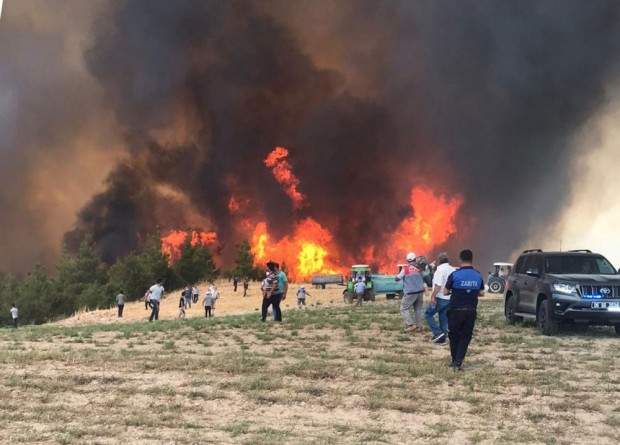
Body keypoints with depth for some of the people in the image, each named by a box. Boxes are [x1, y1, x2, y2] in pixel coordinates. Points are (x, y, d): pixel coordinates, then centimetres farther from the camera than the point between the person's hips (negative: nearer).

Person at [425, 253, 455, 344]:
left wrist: (433, 296, -19)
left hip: (440, 298, -8)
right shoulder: (453, 270, 11)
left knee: (428, 314, 5)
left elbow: (438, 285, -22)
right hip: (450, 298, 8)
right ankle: (442, 338, 14)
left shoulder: (440, 270, -15)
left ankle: (438, 333, -7)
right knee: (444, 318, 13)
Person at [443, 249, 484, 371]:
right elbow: (481, 292, 9)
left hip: (456, 310, -2)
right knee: (465, 337, 8)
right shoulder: (478, 276, -1)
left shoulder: (454, 275, -12)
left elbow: (445, 292, -4)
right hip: (471, 311, 2)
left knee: (454, 336, 13)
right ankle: (458, 361, -4)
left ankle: (454, 360, 18)